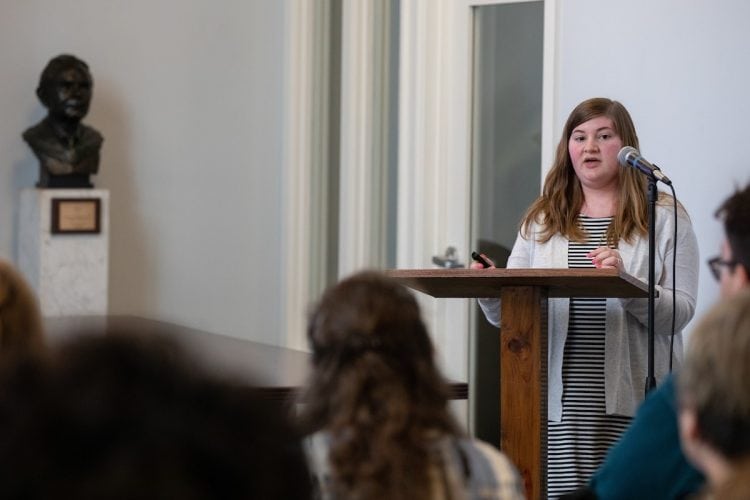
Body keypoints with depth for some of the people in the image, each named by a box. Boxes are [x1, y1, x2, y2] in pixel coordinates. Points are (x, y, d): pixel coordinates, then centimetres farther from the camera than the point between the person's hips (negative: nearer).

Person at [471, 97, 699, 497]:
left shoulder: (664, 218, 6)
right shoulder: (541, 221, 15)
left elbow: (680, 311, -4)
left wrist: (624, 283, -20)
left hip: (634, 403, -2)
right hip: (559, 403, 2)